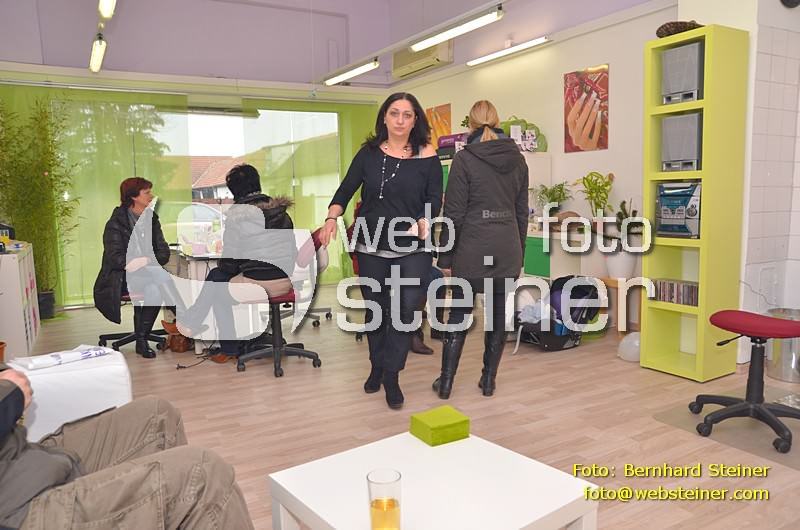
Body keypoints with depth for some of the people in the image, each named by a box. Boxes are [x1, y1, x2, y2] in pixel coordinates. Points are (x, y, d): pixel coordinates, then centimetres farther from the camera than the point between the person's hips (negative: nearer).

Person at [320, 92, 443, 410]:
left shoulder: (427, 157, -1)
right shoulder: (369, 153, 5)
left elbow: (434, 201, -1)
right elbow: (346, 190, 4)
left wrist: (421, 225, -20)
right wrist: (332, 218, -13)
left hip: (412, 249, -2)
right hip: (371, 246, 2)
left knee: (406, 310, -6)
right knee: (375, 310, 13)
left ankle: (391, 376, 9)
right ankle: (377, 367, 33)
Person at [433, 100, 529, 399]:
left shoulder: (464, 159, -8)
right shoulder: (517, 159, 7)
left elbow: (454, 214, -9)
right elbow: (521, 212, 11)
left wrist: (445, 257, -2)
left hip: (473, 249, -4)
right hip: (508, 249, 4)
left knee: (459, 313, 7)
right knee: (498, 315, 11)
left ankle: (446, 382, 12)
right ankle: (488, 380, 20)